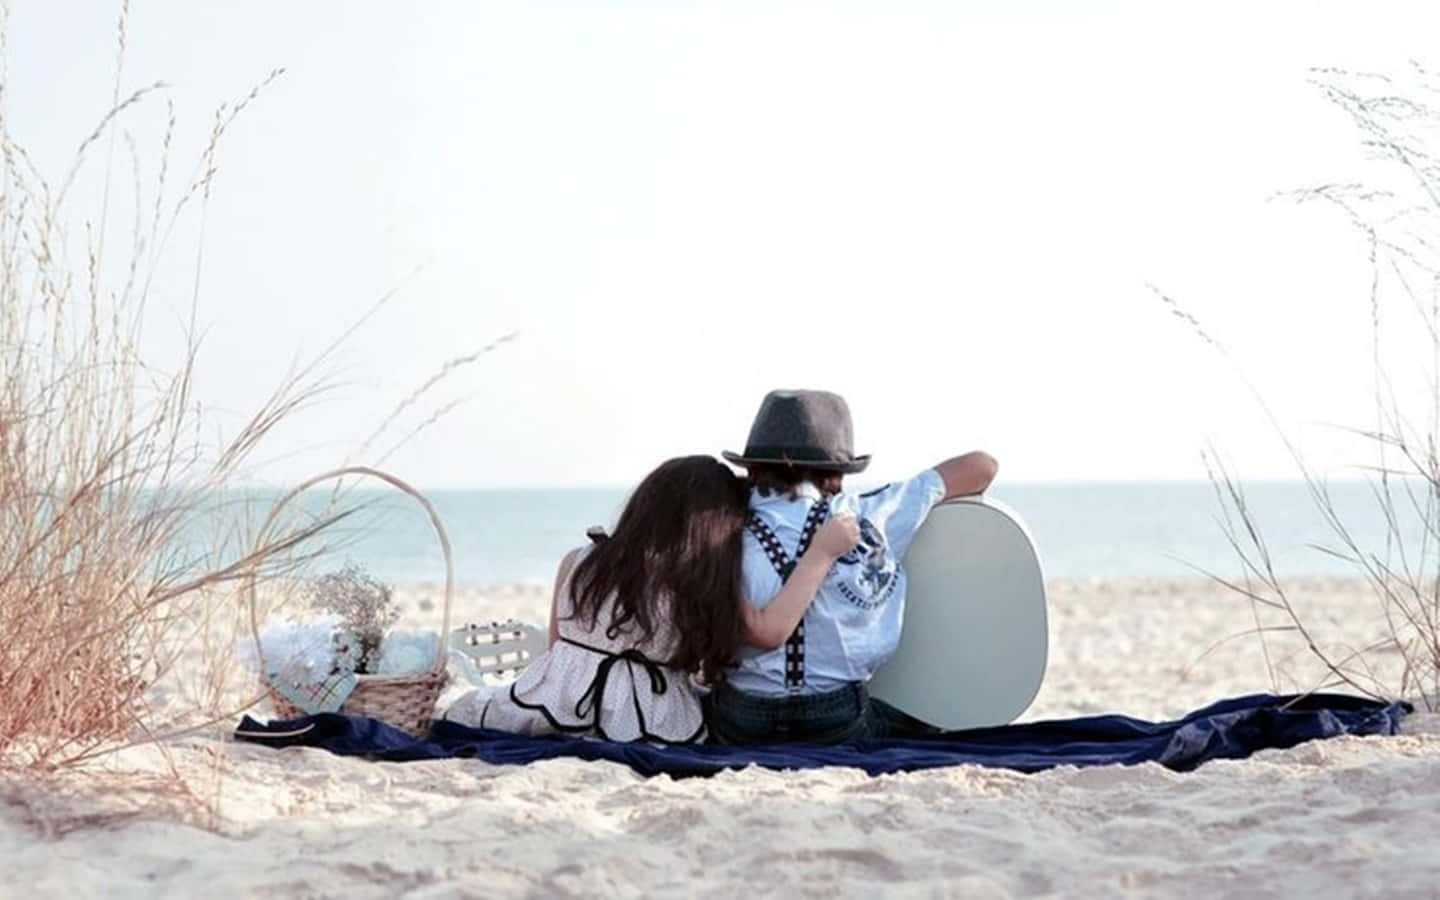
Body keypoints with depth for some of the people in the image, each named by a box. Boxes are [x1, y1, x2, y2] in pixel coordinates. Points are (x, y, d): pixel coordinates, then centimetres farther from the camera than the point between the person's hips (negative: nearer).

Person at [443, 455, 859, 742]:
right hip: (641, 732, -5)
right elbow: (772, 630, -9)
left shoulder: (578, 562, 5)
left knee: (466, 711, 29)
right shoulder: (701, 590, -9)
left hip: (552, 710, 5)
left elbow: (558, 643, 12)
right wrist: (821, 552, -7)